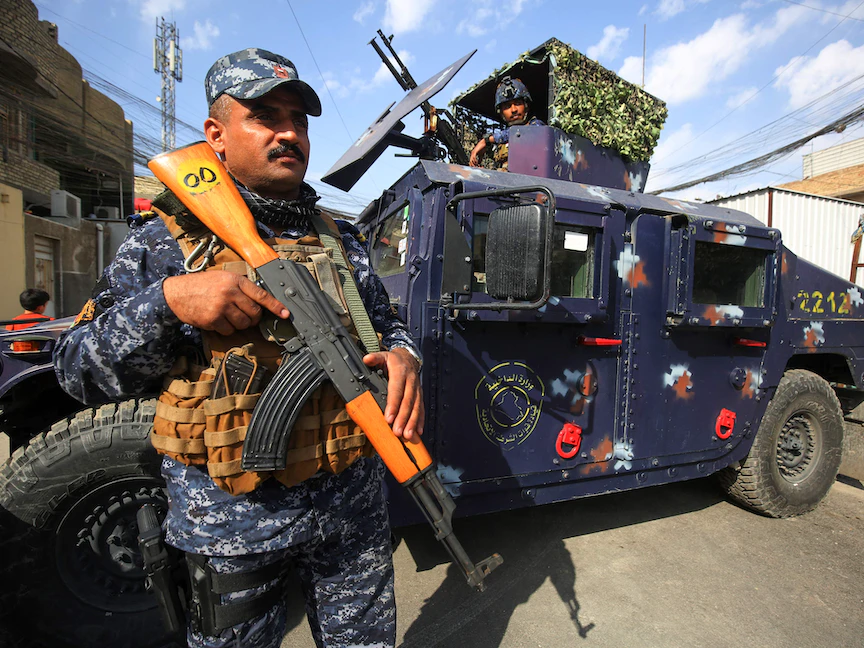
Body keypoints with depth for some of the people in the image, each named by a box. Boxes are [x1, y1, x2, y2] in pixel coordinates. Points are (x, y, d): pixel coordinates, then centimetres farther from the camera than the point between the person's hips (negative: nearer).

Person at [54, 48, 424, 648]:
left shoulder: (342, 238, 5)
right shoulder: (166, 241, -5)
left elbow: (386, 321, 12)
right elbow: (77, 371, -6)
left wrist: (402, 355, -11)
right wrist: (167, 300, -23)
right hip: (233, 526, -2)